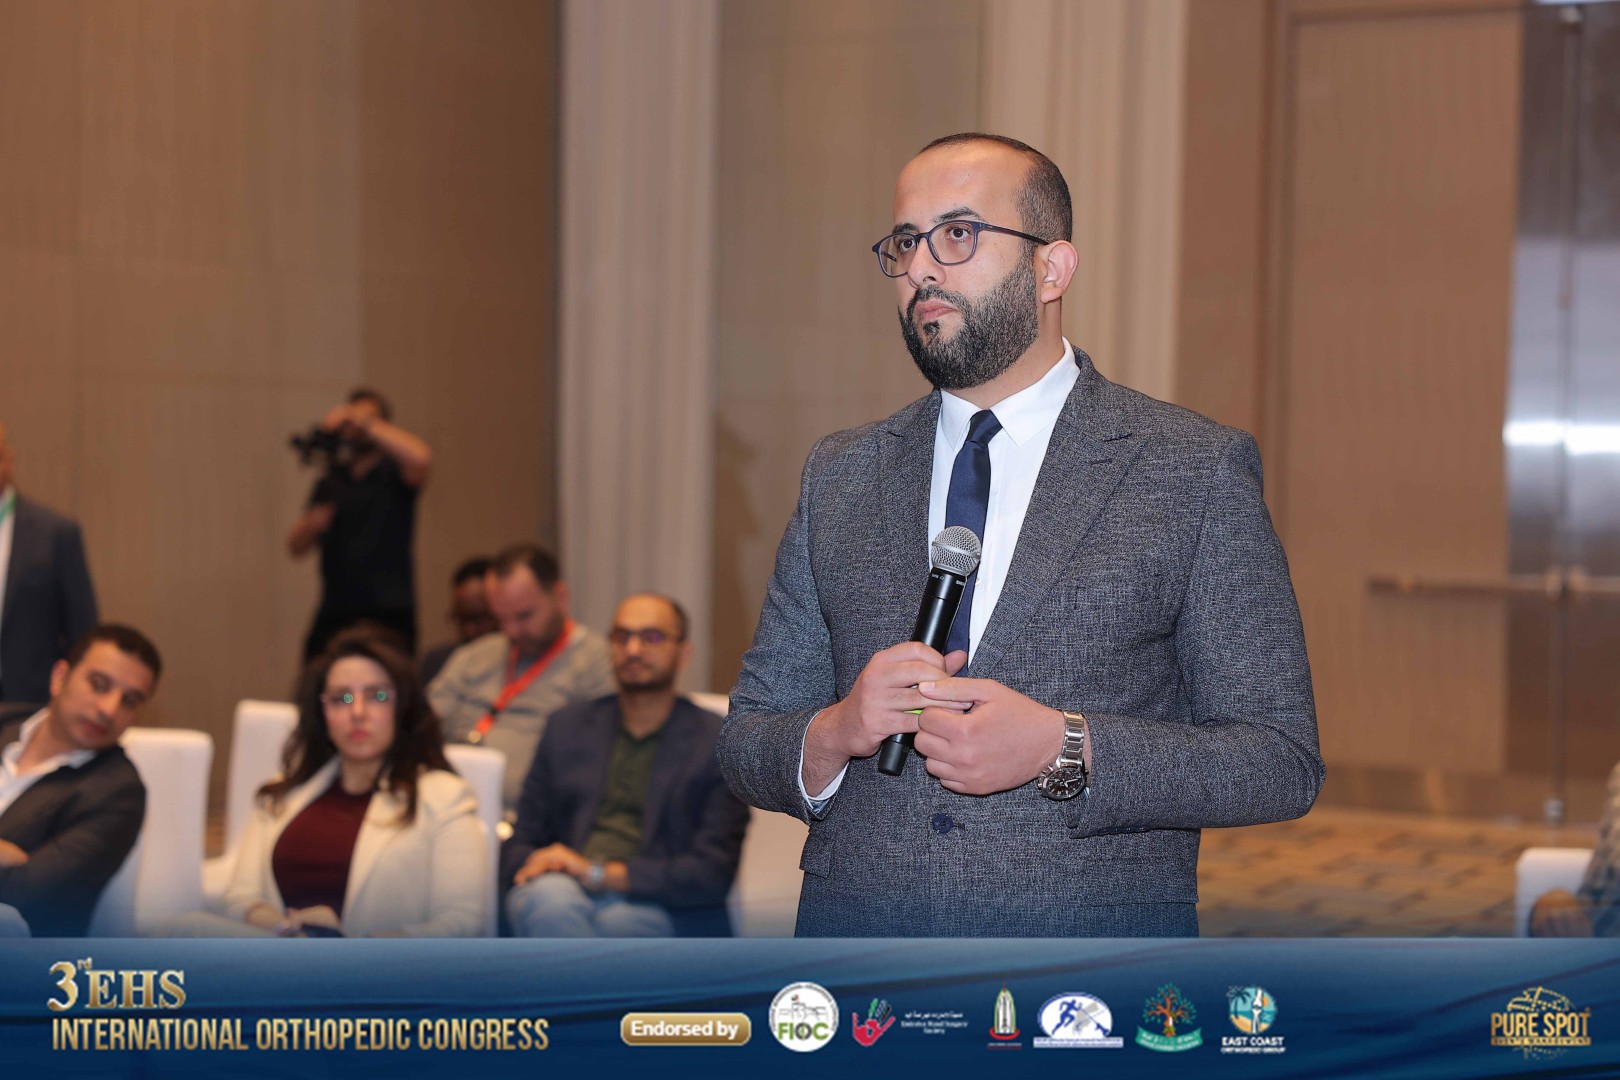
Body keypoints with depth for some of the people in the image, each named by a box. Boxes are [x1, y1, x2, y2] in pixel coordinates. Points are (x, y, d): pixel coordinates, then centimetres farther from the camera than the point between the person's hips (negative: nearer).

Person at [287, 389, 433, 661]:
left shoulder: (394, 473, 5)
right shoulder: (330, 481, 18)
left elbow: (420, 458, -21)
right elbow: (296, 547, 18)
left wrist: (364, 422, -15)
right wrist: (310, 525, -6)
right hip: (333, 615, 4)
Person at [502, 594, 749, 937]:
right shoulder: (567, 726, 21)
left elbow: (714, 873, -3)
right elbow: (521, 841, 20)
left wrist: (600, 873, -14)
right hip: (560, 893, 3)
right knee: (550, 897, -35)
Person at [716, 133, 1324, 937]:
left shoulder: (1197, 473, -1)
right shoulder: (838, 477, 11)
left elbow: (1283, 760, -5)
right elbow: (745, 742, 12)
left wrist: (1062, 750, -17)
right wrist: (834, 735, -10)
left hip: (1093, 987, -3)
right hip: (857, 942, 3)